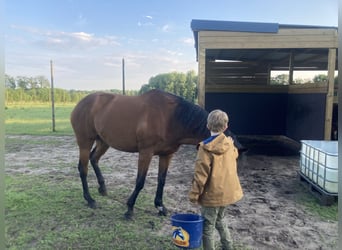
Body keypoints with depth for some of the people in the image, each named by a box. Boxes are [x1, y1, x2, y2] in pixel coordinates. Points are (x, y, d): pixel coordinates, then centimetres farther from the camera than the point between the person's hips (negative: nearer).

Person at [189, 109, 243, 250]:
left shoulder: (206, 148, -19)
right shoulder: (230, 144, -1)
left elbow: (201, 174, -18)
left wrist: (194, 194, -10)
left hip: (212, 194, -7)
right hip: (227, 191, 7)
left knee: (207, 226, 9)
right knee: (219, 220, 27)